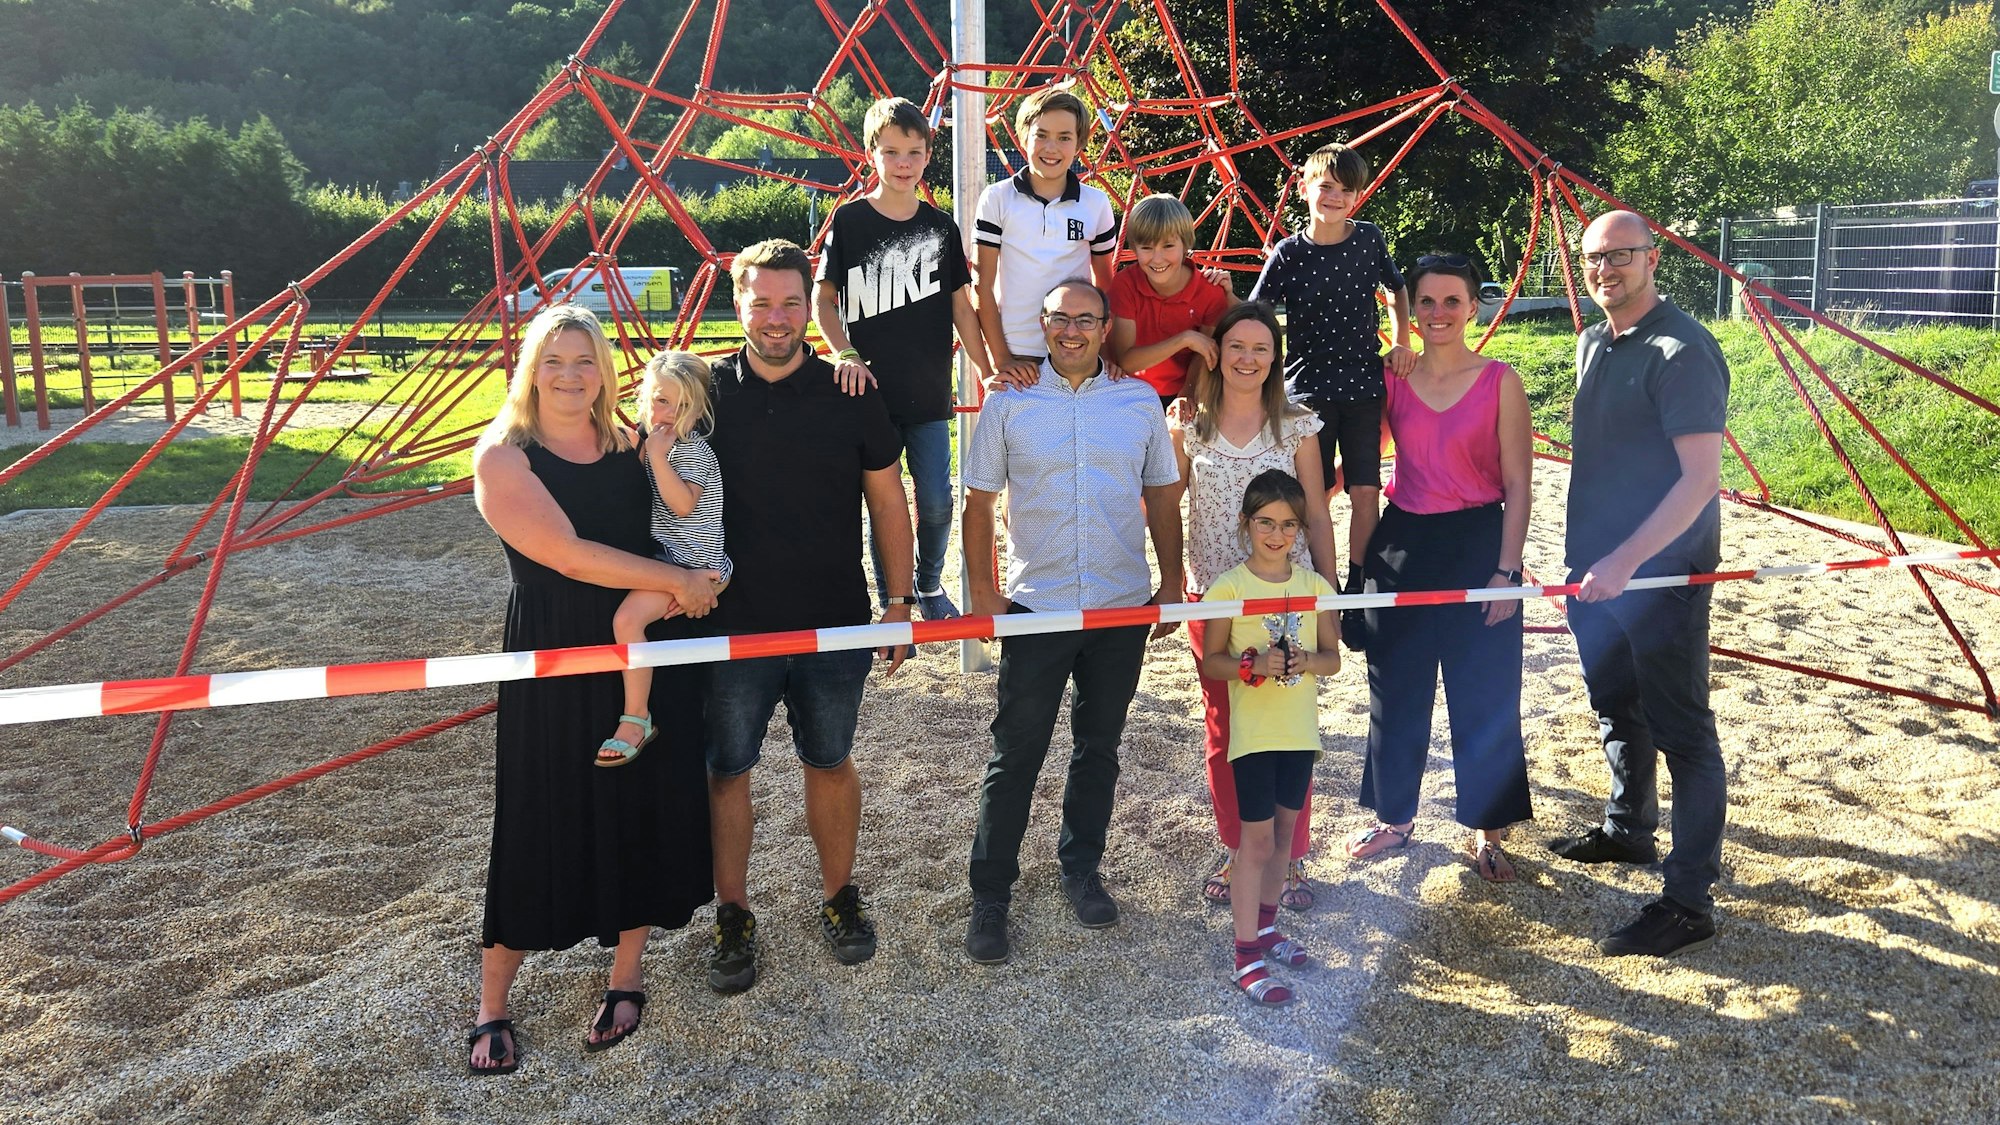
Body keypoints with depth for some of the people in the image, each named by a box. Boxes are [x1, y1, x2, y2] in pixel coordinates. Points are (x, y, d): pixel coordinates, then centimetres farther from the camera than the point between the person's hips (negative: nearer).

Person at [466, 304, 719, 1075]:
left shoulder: (630, 446, 6)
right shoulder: (504, 457, -8)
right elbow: (566, 554, -19)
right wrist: (676, 582, -18)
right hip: (555, 663, -4)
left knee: (643, 810, 10)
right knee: (541, 826, 3)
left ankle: (626, 978, 29)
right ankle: (491, 1010, 19)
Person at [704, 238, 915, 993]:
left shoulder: (850, 394, -2)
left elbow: (887, 500, 4)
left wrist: (898, 599, 3)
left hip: (835, 624, 0)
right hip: (732, 622, 0)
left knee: (830, 762, 14)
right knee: (726, 769, 8)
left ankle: (840, 897, 33)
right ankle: (733, 914, 24)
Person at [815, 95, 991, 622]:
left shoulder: (941, 226, 4)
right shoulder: (850, 221, -4)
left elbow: (961, 307, 8)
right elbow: (823, 300, -2)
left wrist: (987, 374, 4)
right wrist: (845, 354, -17)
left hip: (929, 391, 2)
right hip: (870, 389, -2)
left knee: (936, 502, 3)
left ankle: (930, 585, 29)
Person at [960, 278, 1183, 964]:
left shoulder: (1139, 401, 4)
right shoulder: (1009, 404, -1)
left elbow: (1161, 496, 10)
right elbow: (979, 502, 2)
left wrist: (1172, 584, 8)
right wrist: (982, 592, -4)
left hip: (1123, 606, 2)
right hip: (1036, 605, -2)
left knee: (1099, 747, 14)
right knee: (1016, 755, 1)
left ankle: (1081, 869, 32)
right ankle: (990, 894, 13)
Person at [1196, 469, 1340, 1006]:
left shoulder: (1314, 586, 2)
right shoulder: (1229, 588, -9)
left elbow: (1333, 656, 7)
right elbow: (1210, 662, -7)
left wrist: (1309, 661, -15)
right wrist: (1252, 665, -25)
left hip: (1300, 730, 5)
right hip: (1252, 732, -4)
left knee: (1285, 827, 16)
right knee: (1257, 837, -3)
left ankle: (1266, 924, 35)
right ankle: (1246, 954, 4)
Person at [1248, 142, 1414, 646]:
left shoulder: (1370, 239, 3)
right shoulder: (1288, 254, -5)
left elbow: (1396, 290, 20)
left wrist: (1400, 342, 8)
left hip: (1364, 383, 2)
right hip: (1309, 385, -2)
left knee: (1365, 491, -1)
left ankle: (1356, 594, 12)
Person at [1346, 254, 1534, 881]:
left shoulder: (1500, 382, -5)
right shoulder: (1392, 382, 3)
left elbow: (1517, 484, -5)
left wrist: (1507, 569, -10)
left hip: (1478, 545, -3)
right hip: (1402, 545, 3)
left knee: (1484, 694, 5)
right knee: (1397, 690, 12)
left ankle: (1487, 830, 21)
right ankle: (1394, 816, 29)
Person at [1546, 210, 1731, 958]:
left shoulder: (1681, 351, -17)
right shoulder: (1594, 343, 11)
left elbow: (1700, 478, -22)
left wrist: (1624, 562, -27)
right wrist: (1587, 558, 17)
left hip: (1663, 574, -9)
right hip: (1596, 566, 9)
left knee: (1681, 733, -2)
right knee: (1617, 712, 23)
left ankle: (1689, 902, 5)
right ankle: (1628, 832, 43)